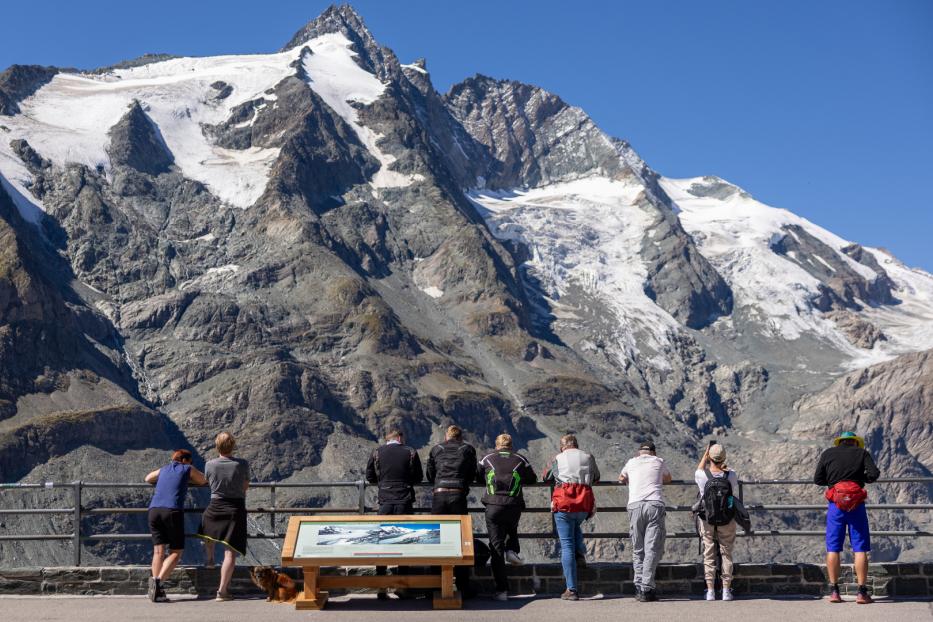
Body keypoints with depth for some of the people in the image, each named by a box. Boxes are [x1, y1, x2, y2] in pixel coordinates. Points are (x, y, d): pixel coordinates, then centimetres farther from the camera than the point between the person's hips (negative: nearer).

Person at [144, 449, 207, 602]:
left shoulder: (164, 469, 26)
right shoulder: (188, 469, 16)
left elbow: (148, 479, 44)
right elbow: (203, 481, 32)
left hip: (154, 510, 4)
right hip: (173, 511, -4)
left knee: (158, 551, 3)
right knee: (176, 552, 1)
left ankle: (155, 585, -10)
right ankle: (158, 580, -20)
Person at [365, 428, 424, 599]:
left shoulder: (377, 453, 1)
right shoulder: (410, 453, 0)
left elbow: (369, 477, 8)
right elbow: (418, 478, 9)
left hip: (385, 502, 1)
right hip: (405, 502, -1)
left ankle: (381, 588, 4)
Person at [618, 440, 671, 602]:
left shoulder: (631, 462, 22)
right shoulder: (659, 461, 20)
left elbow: (621, 479, 43)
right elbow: (668, 479, 42)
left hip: (635, 505, 1)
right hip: (655, 504, -1)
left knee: (637, 549, 10)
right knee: (653, 549, -3)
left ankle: (639, 587, 5)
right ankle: (646, 589, -10)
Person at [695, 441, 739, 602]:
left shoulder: (703, 476, -16)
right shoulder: (731, 475, -14)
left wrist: (705, 453, 16)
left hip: (707, 521, 0)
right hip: (727, 522, 0)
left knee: (709, 555, 8)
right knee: (726, 554, 10)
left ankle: (710, 591, 7)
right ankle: (726, 591, 9)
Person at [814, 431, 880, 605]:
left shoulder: (828, 453, 10)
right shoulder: (862, 452, 8)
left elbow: (817, 479, 8)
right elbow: (873, 474, -4)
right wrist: (860, 478, 15)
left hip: (835, 504, 1)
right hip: (856, 504, -1)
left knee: (833, 549, 5)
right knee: (860, 549, 2)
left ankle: (834, 591, 2)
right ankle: (861, 592, -2)